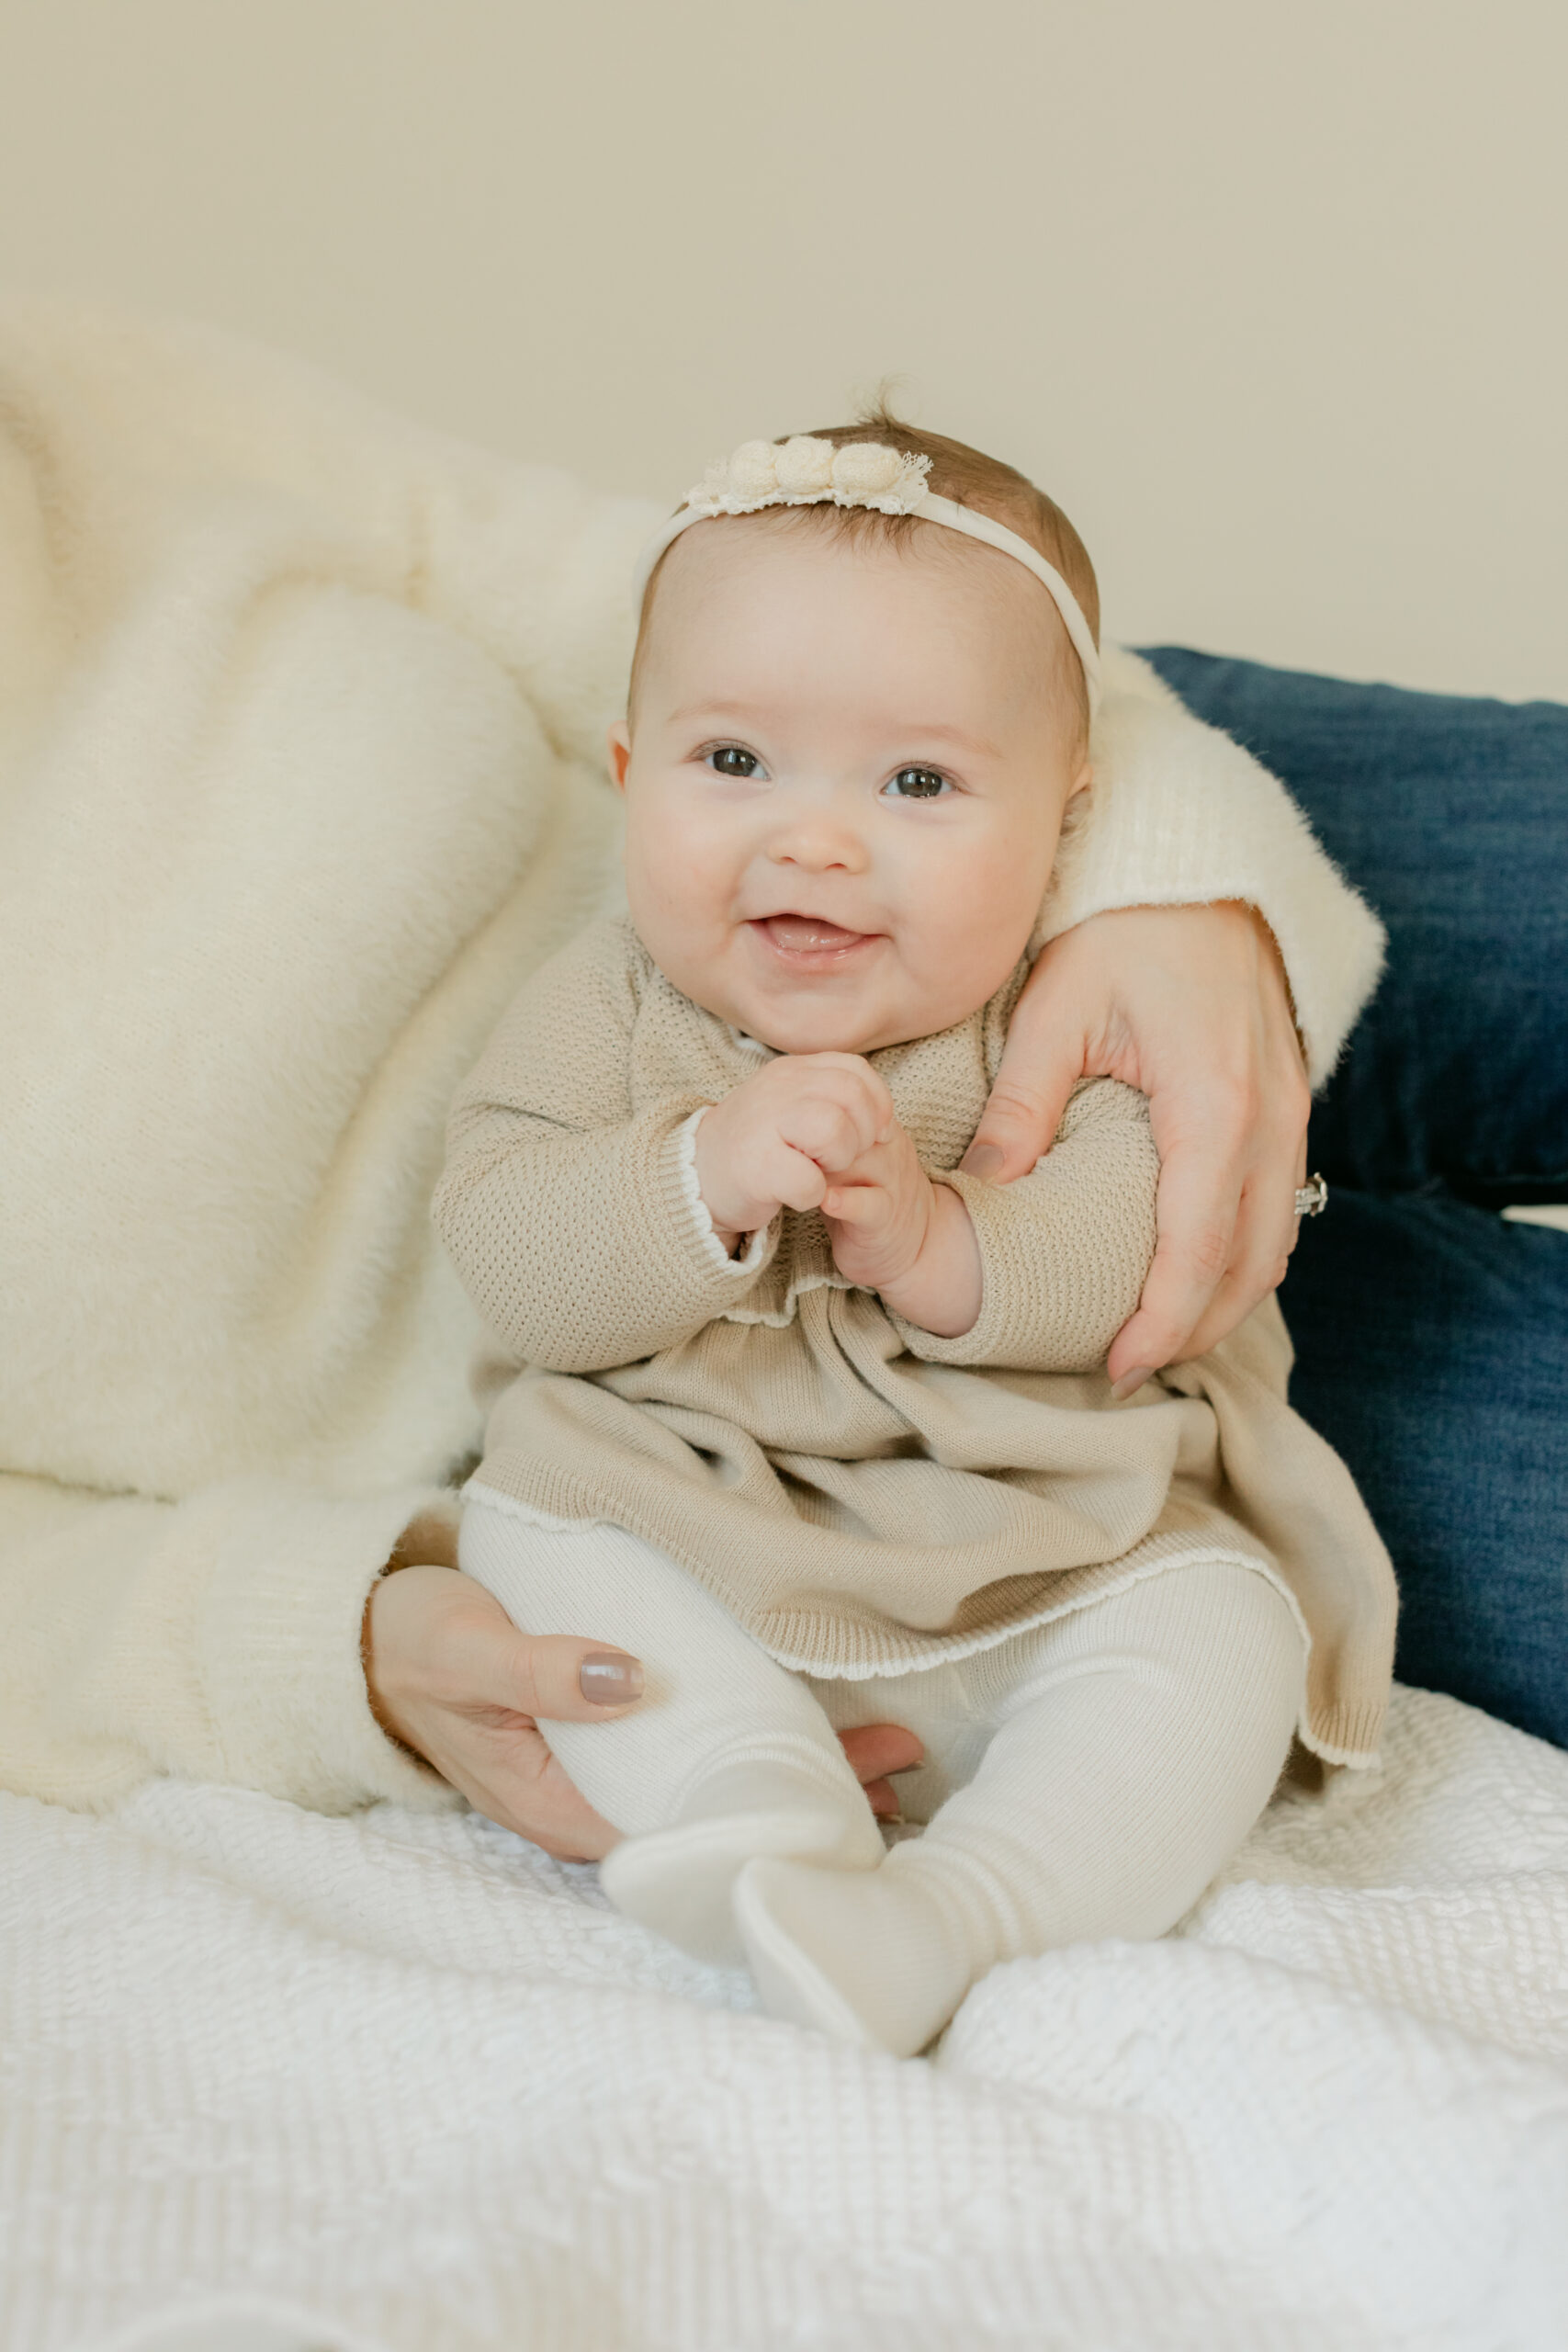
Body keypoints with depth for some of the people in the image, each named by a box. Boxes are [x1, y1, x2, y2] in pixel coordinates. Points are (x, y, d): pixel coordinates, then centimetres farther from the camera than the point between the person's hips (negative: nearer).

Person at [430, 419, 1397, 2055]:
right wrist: (704, 1180, -31)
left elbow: (1150, 1240, -18)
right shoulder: (607, 1008, -3)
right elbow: (503, 1255, -13)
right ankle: (770, 1827, -30)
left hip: (1055, 1560, 0)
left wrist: (939, 1242, -35)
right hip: (683, 1535, 1)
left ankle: (948, 1913, -34)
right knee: (530, 1526, -21)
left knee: (1221, 1626, -21)